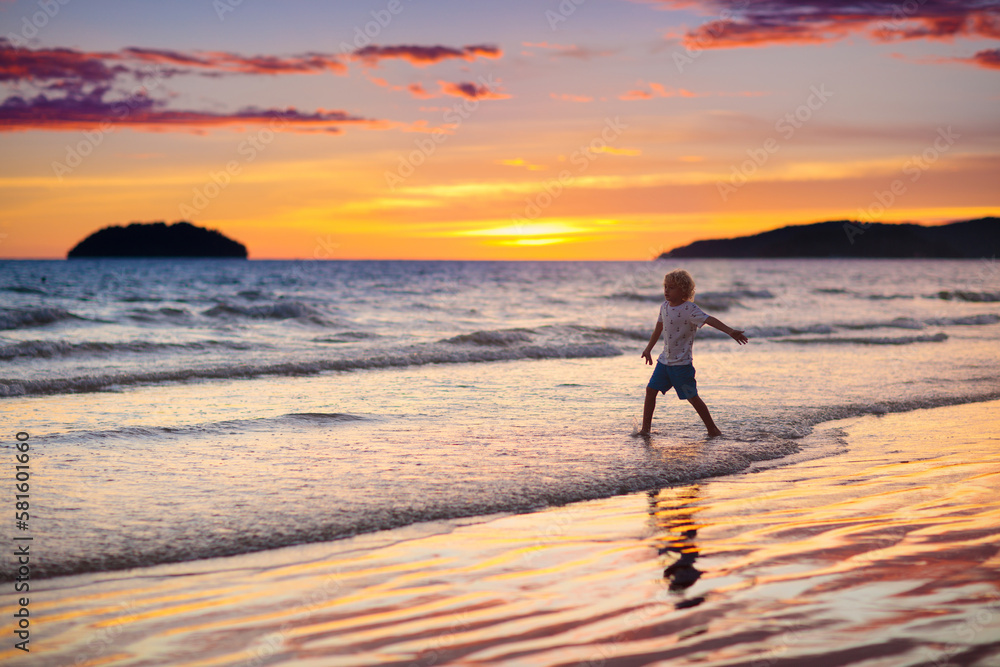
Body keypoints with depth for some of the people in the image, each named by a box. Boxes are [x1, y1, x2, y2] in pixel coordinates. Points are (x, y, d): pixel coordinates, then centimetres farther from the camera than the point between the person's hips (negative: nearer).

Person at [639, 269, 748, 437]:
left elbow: (710, 320, -29)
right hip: (664, 360, 6)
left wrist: (730, 331, -42)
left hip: (682, 363, -6)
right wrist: (648, 349, 31)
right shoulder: (665, 307, 5)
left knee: (692, 397, -1)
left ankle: (713, 429, 12)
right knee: (650, 390, 1)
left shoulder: (689, 310, -16)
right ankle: (645, 429, 10)